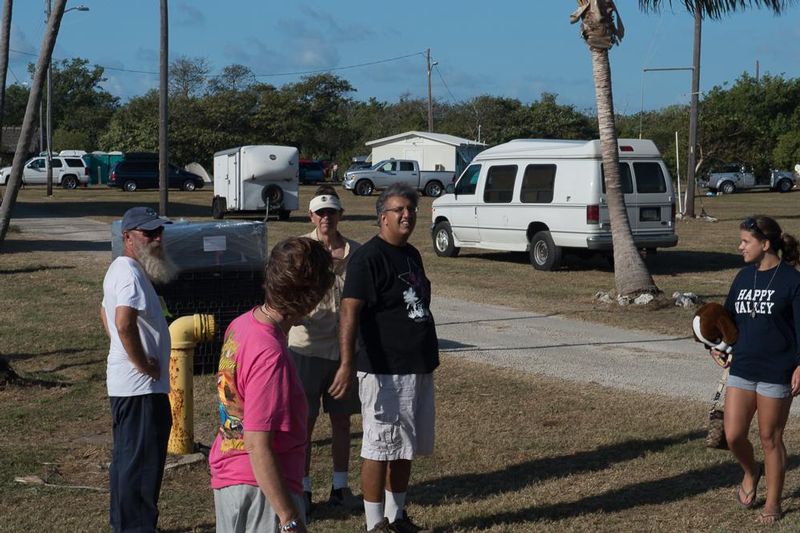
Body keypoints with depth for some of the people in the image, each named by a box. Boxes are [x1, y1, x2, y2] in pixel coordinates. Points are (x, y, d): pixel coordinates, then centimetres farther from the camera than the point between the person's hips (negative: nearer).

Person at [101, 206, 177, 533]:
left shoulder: (120, 269, 15)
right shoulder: (131, 273, -18)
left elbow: (105, 314, 30)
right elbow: (124, 323, -33)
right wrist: (144, 365, -22)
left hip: (125, 383, 11)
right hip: (140, 386, -11)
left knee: (127, 458, 18)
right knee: (141, 462, -6)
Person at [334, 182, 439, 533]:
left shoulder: (411, 255, 12)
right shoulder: (368, 257, -14)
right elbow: (350, 312, -22)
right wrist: (347, 363, -31)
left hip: (419, 368, 8)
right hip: (385, 372, -8)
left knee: (406, 449, 16)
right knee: (380, 448, -1)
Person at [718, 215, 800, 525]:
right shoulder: (743, 277, 8)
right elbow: (729, 316, 18)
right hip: (742, 370, 5)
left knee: (770, 439, 5)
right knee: (733, 435, 0)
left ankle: (773, 504, 20)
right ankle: (751, 474, 32)